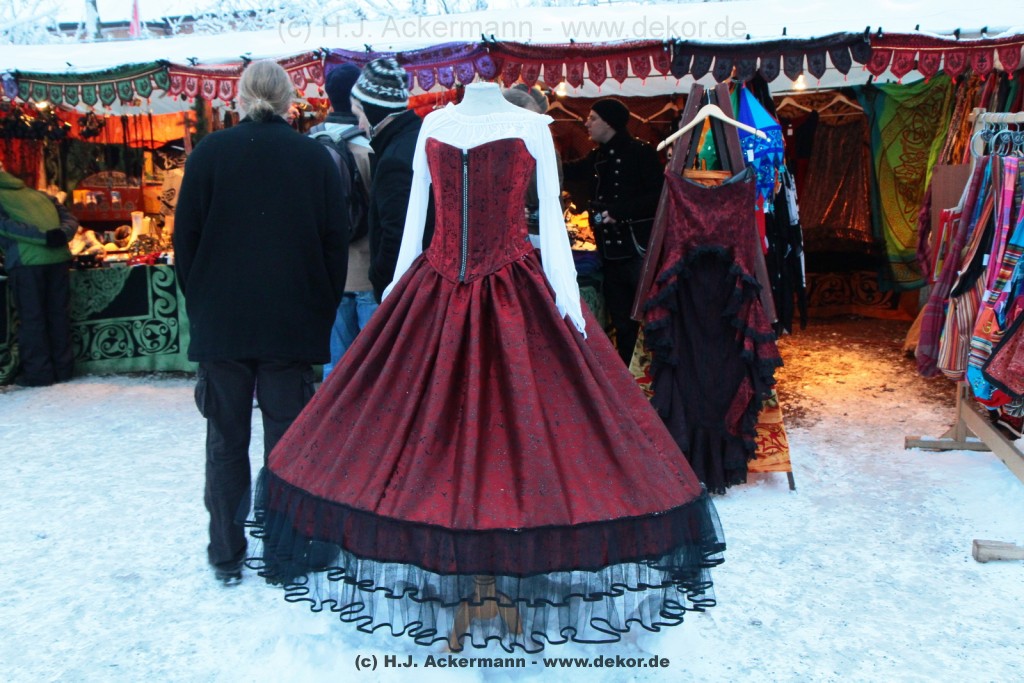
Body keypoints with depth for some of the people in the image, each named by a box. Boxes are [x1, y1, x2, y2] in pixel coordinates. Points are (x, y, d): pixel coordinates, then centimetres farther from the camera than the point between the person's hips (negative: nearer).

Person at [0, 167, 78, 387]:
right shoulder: (38, 194, 24)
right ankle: (63, 368, 18)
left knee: (32, 318, 4)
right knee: (58, 314, 12)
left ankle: (38, 372, 6)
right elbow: (70, 219, 13)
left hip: (27, 262, -5)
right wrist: (61, 235, -6)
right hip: (58, 258, 5)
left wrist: (45, 237, -17)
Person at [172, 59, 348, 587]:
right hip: (293, 321, 0)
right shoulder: (315, 157, 0)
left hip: (220, 322, 0)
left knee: (226, 440, 10)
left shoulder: (209, 153, -2)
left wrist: (199, 305, 11)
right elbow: (336, 241, 1)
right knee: (287, 437, 8)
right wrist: (323, 312, 8)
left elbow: (185, 237, 0)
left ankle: (226, 556, 18)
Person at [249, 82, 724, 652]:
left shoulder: (532, 127, 2)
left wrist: (566, 293, -7)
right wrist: (398, 288, 9)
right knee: (437, 424, 5)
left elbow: (551, 215, 0)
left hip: (515, 298, -3)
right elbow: (416, 210, 12)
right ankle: (458, 586, 20)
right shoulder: (433, 125, 10)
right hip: (436, 296, 3)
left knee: (517, 416, -1)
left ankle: (507, 579, 15)